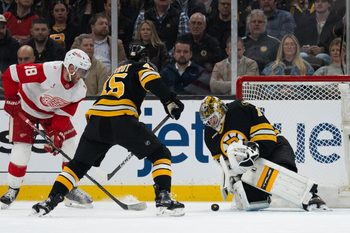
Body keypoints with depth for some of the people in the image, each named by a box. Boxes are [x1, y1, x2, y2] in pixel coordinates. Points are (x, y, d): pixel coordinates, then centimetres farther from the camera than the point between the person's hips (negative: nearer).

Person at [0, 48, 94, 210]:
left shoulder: (79, 89, -17)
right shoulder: (47, 71, -36)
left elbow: (64, 114, -12)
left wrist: (57, 135, -25)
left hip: (52, 112, 5)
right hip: (25, 107, -5)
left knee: (69, 145, -2)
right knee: (22, 148, -13)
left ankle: (71, 190, 10)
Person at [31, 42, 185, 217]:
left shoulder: (117, 71, 38)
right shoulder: (141, 67, 17)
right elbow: (152, 82, -7)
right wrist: (169, 101, -13)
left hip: (96, 118, 6)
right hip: (122, 119, -6)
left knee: (79, 164, 21)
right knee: (161, 155, 6)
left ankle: (50, 201, 9)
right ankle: (163, 200, -10)